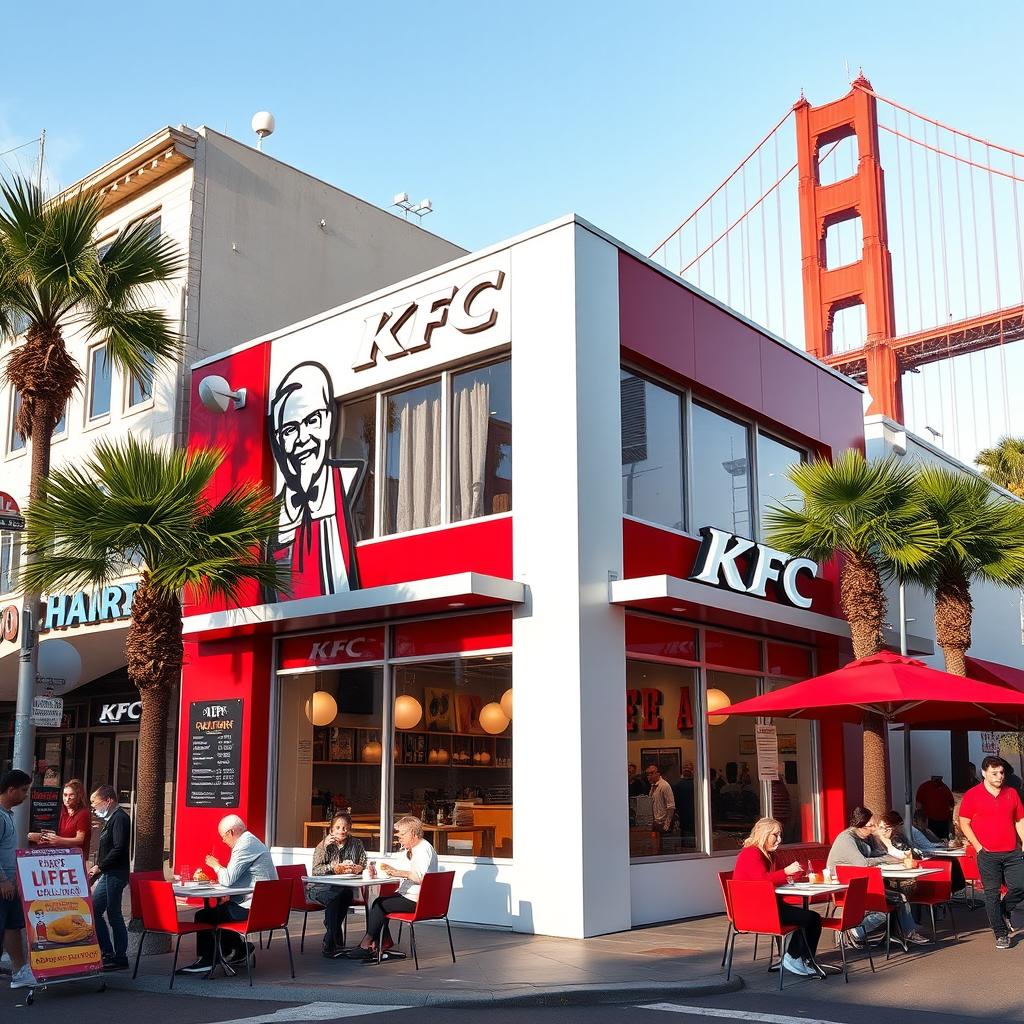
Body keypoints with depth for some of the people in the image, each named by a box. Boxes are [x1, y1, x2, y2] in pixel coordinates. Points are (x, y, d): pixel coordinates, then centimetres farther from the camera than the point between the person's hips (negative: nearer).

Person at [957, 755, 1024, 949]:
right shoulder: (972, 795, -2)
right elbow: (964, 823, 0)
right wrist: (978, 846, -7)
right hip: (988, 854, -3)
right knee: (992, 894, 1)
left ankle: (1004, 911, 26)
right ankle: (1001, 934, 13)